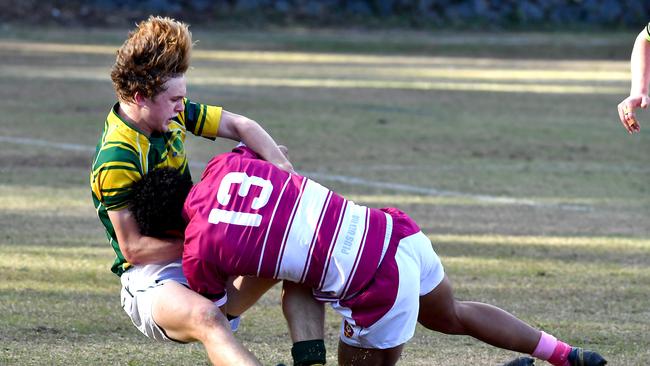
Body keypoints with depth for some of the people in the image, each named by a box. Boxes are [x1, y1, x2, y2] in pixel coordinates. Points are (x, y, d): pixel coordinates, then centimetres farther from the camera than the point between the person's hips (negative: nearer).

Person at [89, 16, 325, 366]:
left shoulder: (172, 113, 2)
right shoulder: (115, 161, -21)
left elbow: (240, 126, 8)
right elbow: (133, 248, -19)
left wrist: (281, 166, -9)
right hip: (151, 277, -9)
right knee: (205, 316, -41)